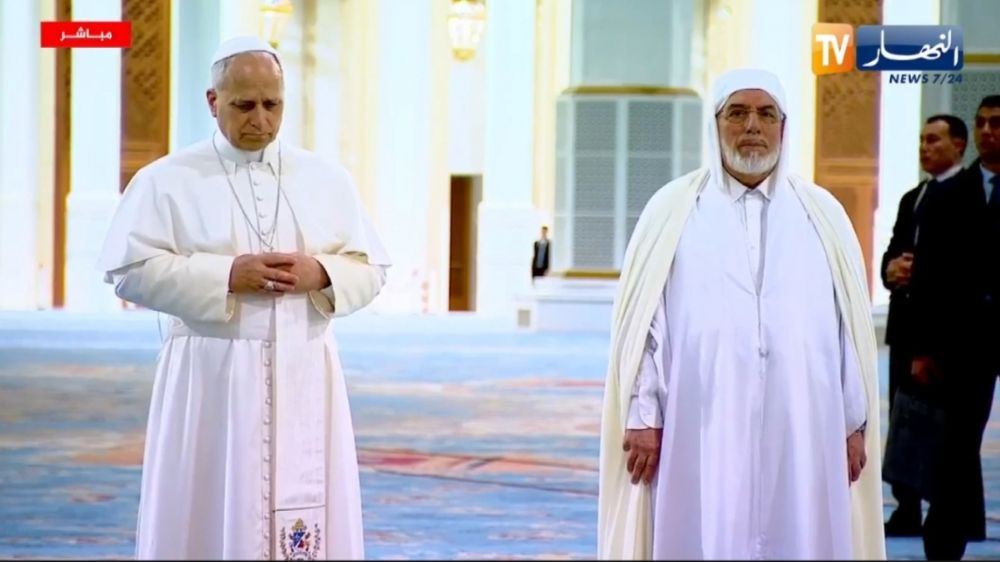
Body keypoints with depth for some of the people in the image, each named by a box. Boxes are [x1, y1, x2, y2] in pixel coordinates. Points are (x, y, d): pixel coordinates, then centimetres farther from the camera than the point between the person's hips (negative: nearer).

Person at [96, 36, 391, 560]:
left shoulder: (328, 180, 9)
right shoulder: (167, 180, 1)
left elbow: (369, 270, 10)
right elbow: (129, 268, -7)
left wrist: (320, 274, -12)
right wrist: (227, 275, -15)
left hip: (305, 377, 2)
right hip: (210, 378, -2)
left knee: (306, 520, 1)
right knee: (209, 515, -2)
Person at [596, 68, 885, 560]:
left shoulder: (822, 215, 10)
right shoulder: (674, 210, 4)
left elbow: (851, 326, 9)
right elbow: (643, 321, 1)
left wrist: (855, 423, 5)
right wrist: (643, 417, -4)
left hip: (802, 436, 2)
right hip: (701, 434, -2)